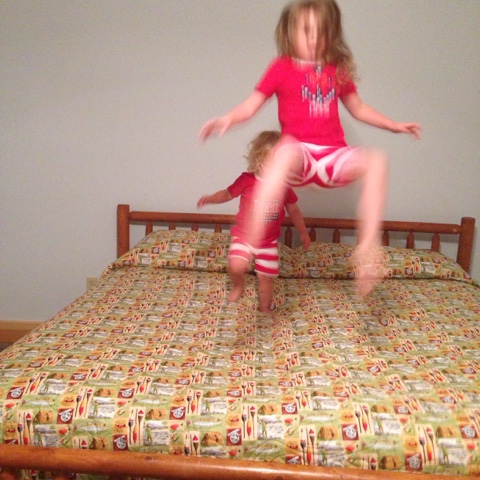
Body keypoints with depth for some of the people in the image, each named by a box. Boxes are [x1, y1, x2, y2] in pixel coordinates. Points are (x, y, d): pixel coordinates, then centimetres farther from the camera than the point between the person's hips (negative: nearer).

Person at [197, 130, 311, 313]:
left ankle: (264, 309, 34)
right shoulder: (247, 180, -14)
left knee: (266, 278, 9)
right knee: (236, 266, -26)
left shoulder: (284, 185, -6)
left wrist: (303, 232, 17)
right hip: (243, 237, -2)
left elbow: (294, 211, 9)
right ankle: (238, 285, 10)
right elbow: (227, 194, 1)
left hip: (269, 242, 2)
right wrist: (210, 198, -19)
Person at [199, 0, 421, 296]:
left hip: (333, 155, 4)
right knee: (286, 150, -40)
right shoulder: (282, 68, 7)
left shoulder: (338, 70, 17)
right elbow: (252, 105, 3)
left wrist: (394, 125, 22)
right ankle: (252, 242, -47)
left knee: (377, 160, -24)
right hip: (300, 153, -4)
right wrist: (227, 119, -18)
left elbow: (358, 108, 28)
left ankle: (367, 249, -25)